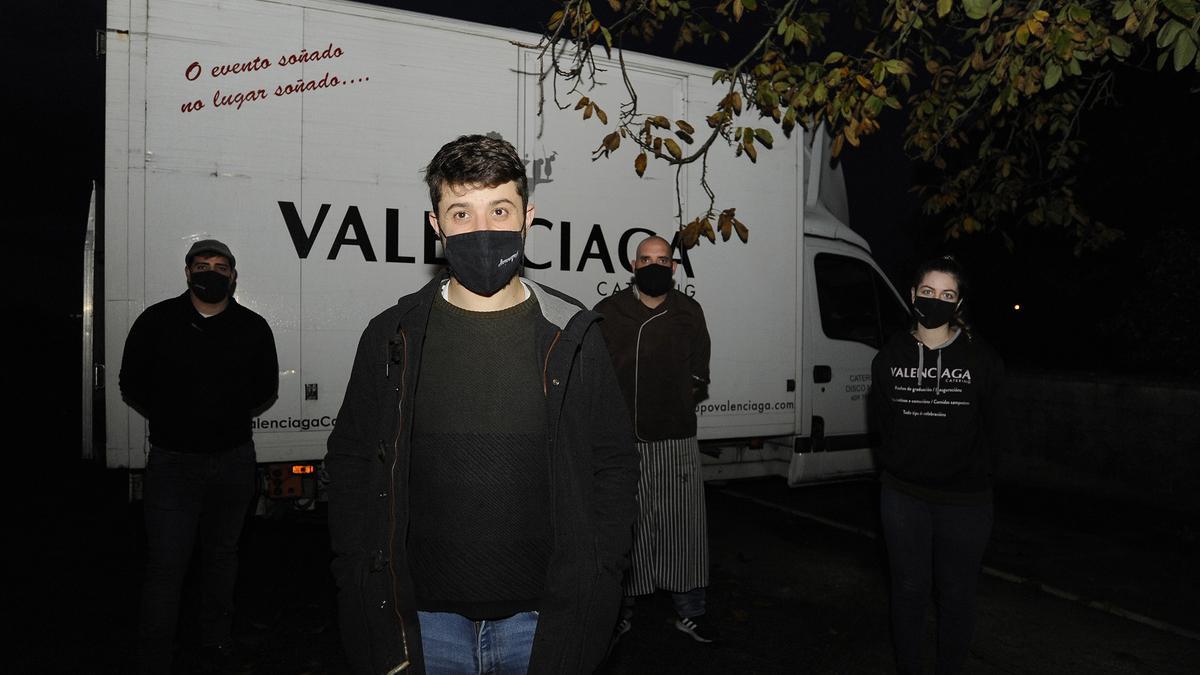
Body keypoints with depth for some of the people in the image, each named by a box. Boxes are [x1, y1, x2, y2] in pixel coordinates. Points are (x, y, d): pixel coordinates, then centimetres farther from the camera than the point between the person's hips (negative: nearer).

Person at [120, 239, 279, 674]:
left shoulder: (253, 328, 2)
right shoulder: (157, 322, -3)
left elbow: (266, 390, 13)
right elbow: (131, 386, 7)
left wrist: (230, 419, 9)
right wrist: (171, 421, 9)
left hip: (234, 461, 2)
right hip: (171, 461, -2)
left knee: (222, 555, 17)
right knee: (166, 565, -3)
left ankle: (216, 638, 35)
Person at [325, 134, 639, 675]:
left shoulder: (572, 338, -3)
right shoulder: (392, 338, -2)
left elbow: (613, 466, 2)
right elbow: (350, 466, 4)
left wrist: (591, 591, -5)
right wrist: (369, 606, -2)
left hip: (541, 616, 0)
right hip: (423, 615, 1)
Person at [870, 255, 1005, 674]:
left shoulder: (982, 360, -5)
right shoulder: (890, 357, 3)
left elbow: (990, 431, 2)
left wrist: (970, 477, 2)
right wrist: (899, 469, 5)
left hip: (964, 501, -2)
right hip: (903, 496, 2)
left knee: (956, 594, 10)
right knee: (909, 589, 12)